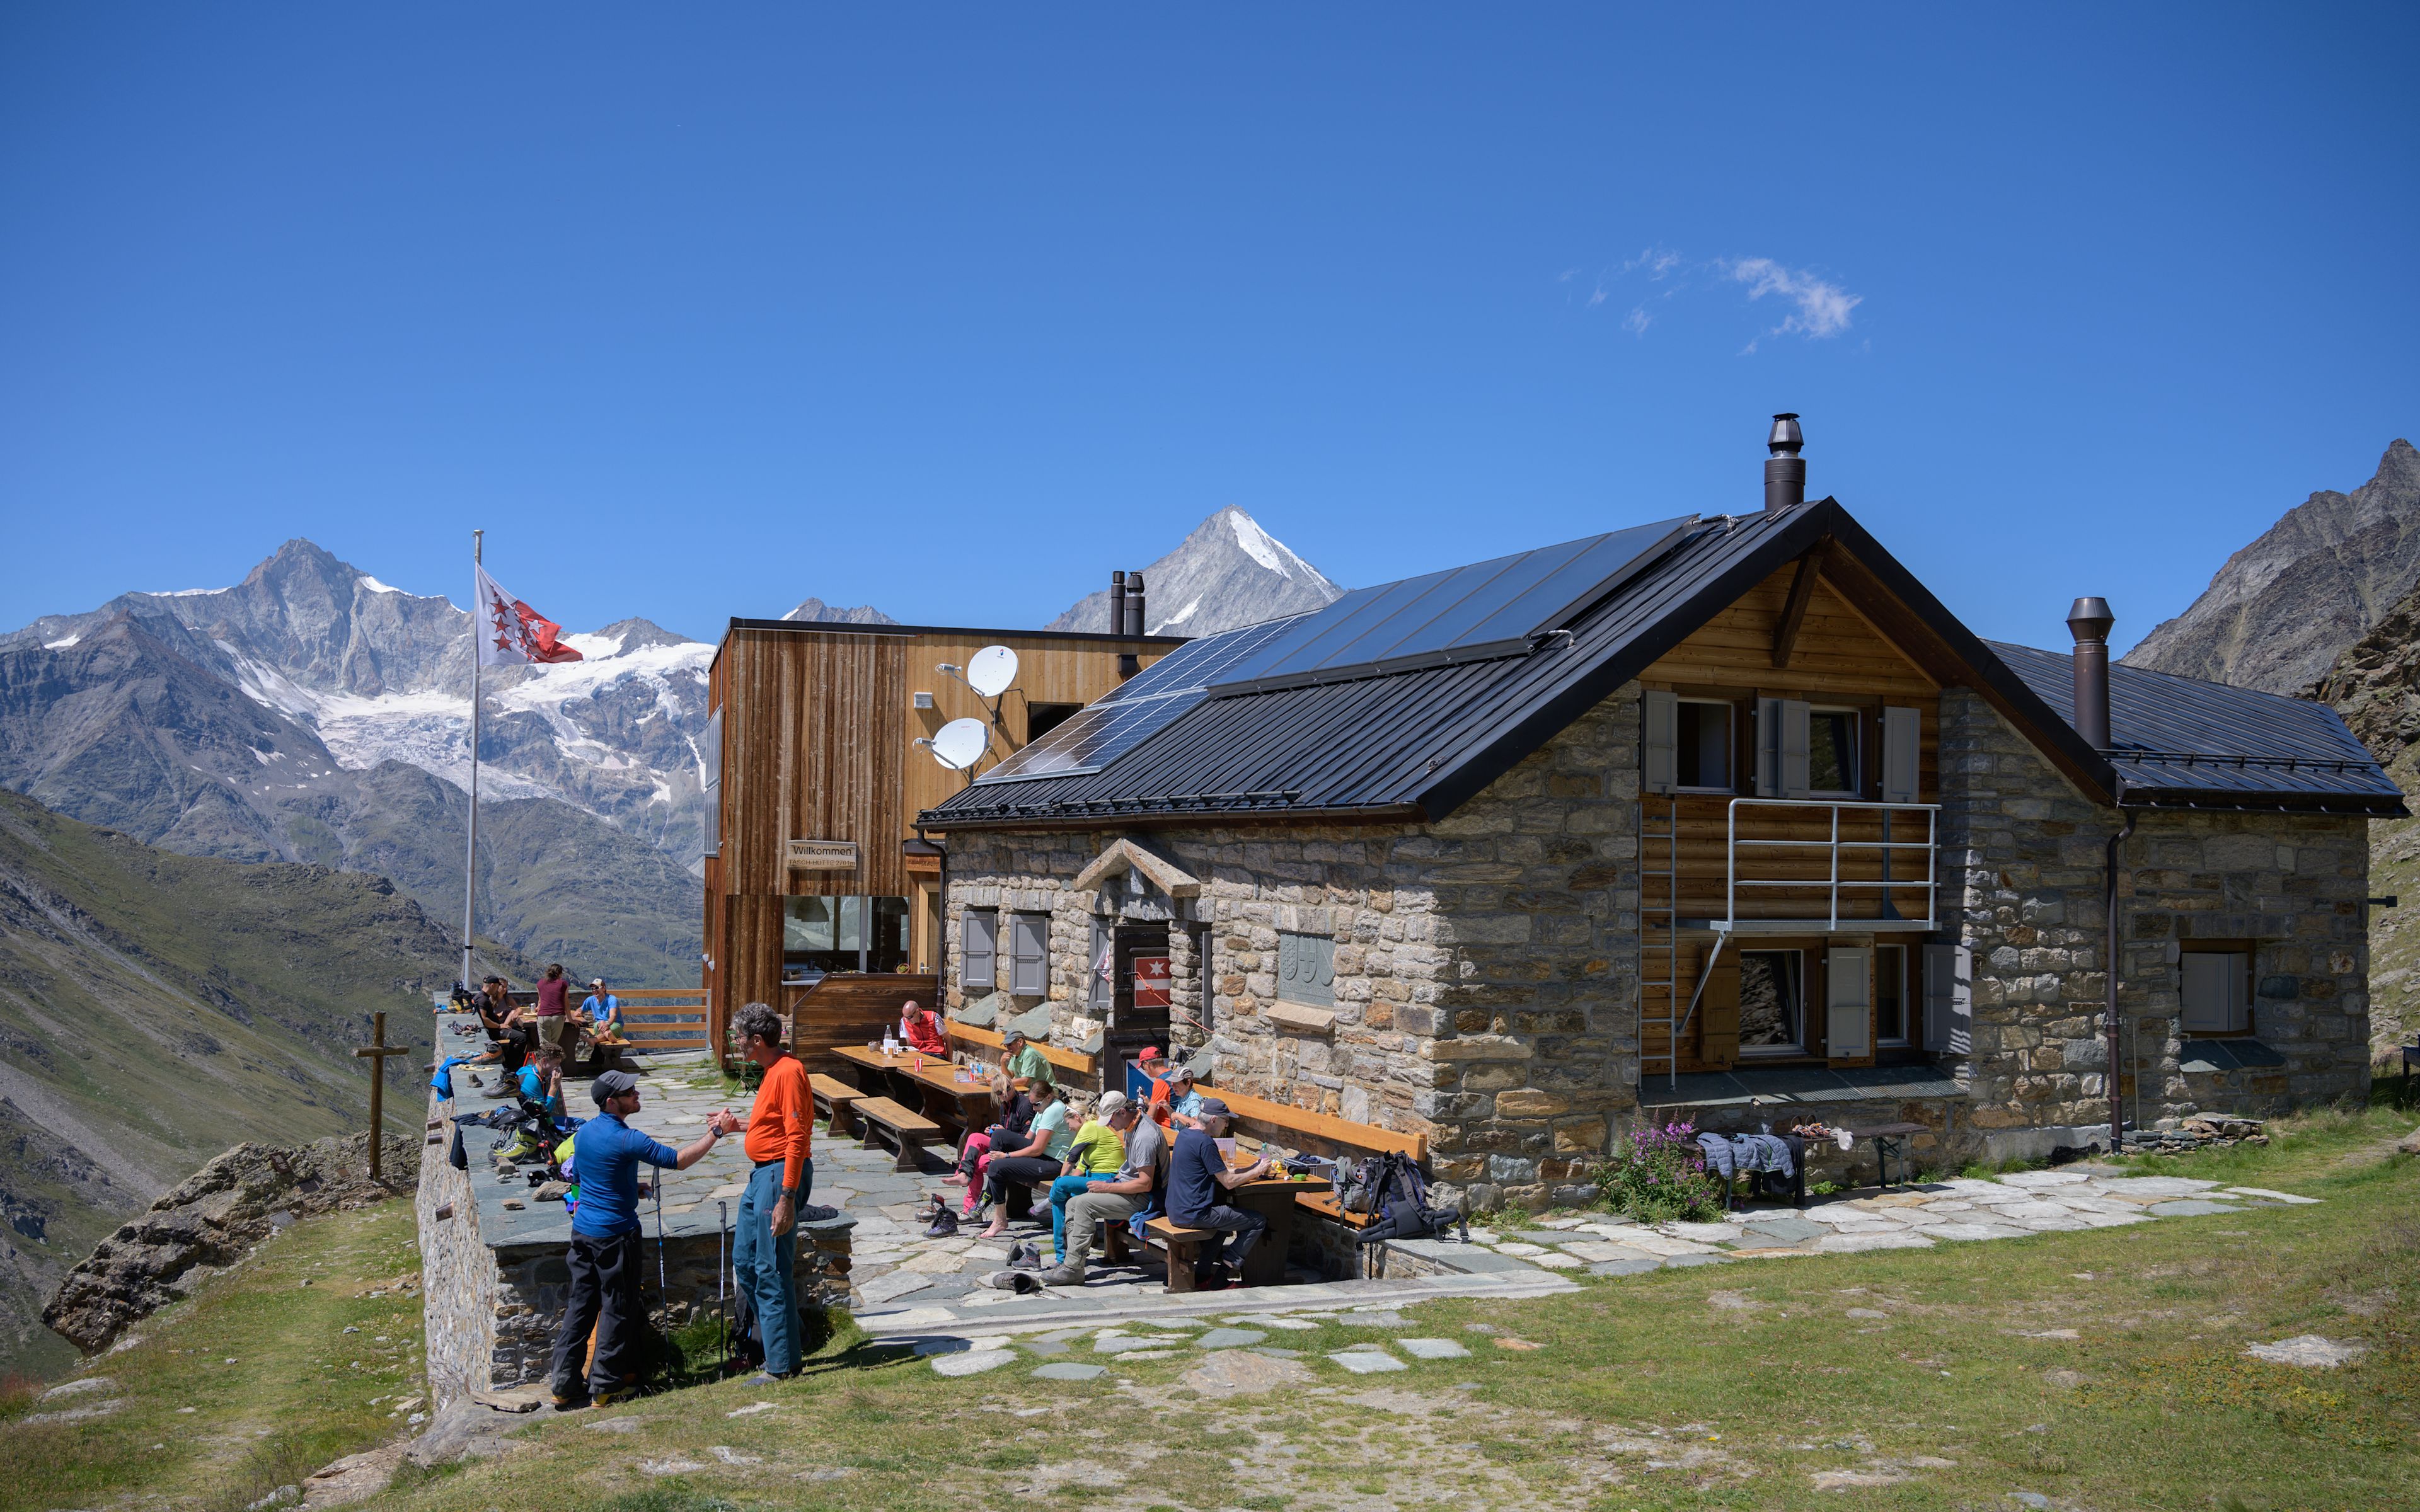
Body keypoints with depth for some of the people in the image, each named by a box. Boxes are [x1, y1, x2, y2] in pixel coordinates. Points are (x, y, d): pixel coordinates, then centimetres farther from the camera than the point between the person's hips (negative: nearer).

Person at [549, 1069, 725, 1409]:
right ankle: (604, 1386, 8)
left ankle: (565, 1385, 15)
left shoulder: (584, 1132, 6)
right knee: (617, 1308, 3)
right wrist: (715, 1132, -13)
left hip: (582, 1229, 8)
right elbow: (679, 1161, -20)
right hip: (615, 1234, -8)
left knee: (580, 1305, 12)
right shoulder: (625, 1139, -19)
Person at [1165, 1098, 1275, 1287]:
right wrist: (1257, 1172, -1)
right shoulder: (1205, 1142, -18)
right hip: (1194, 1214, -10)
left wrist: (1251, 1169, 15)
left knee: (1224, 1214, 36)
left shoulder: (1184, 1135, 12)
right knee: (1259, 1221, -3)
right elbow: (1228, 1182, -15)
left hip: (1175, 1212, 10)